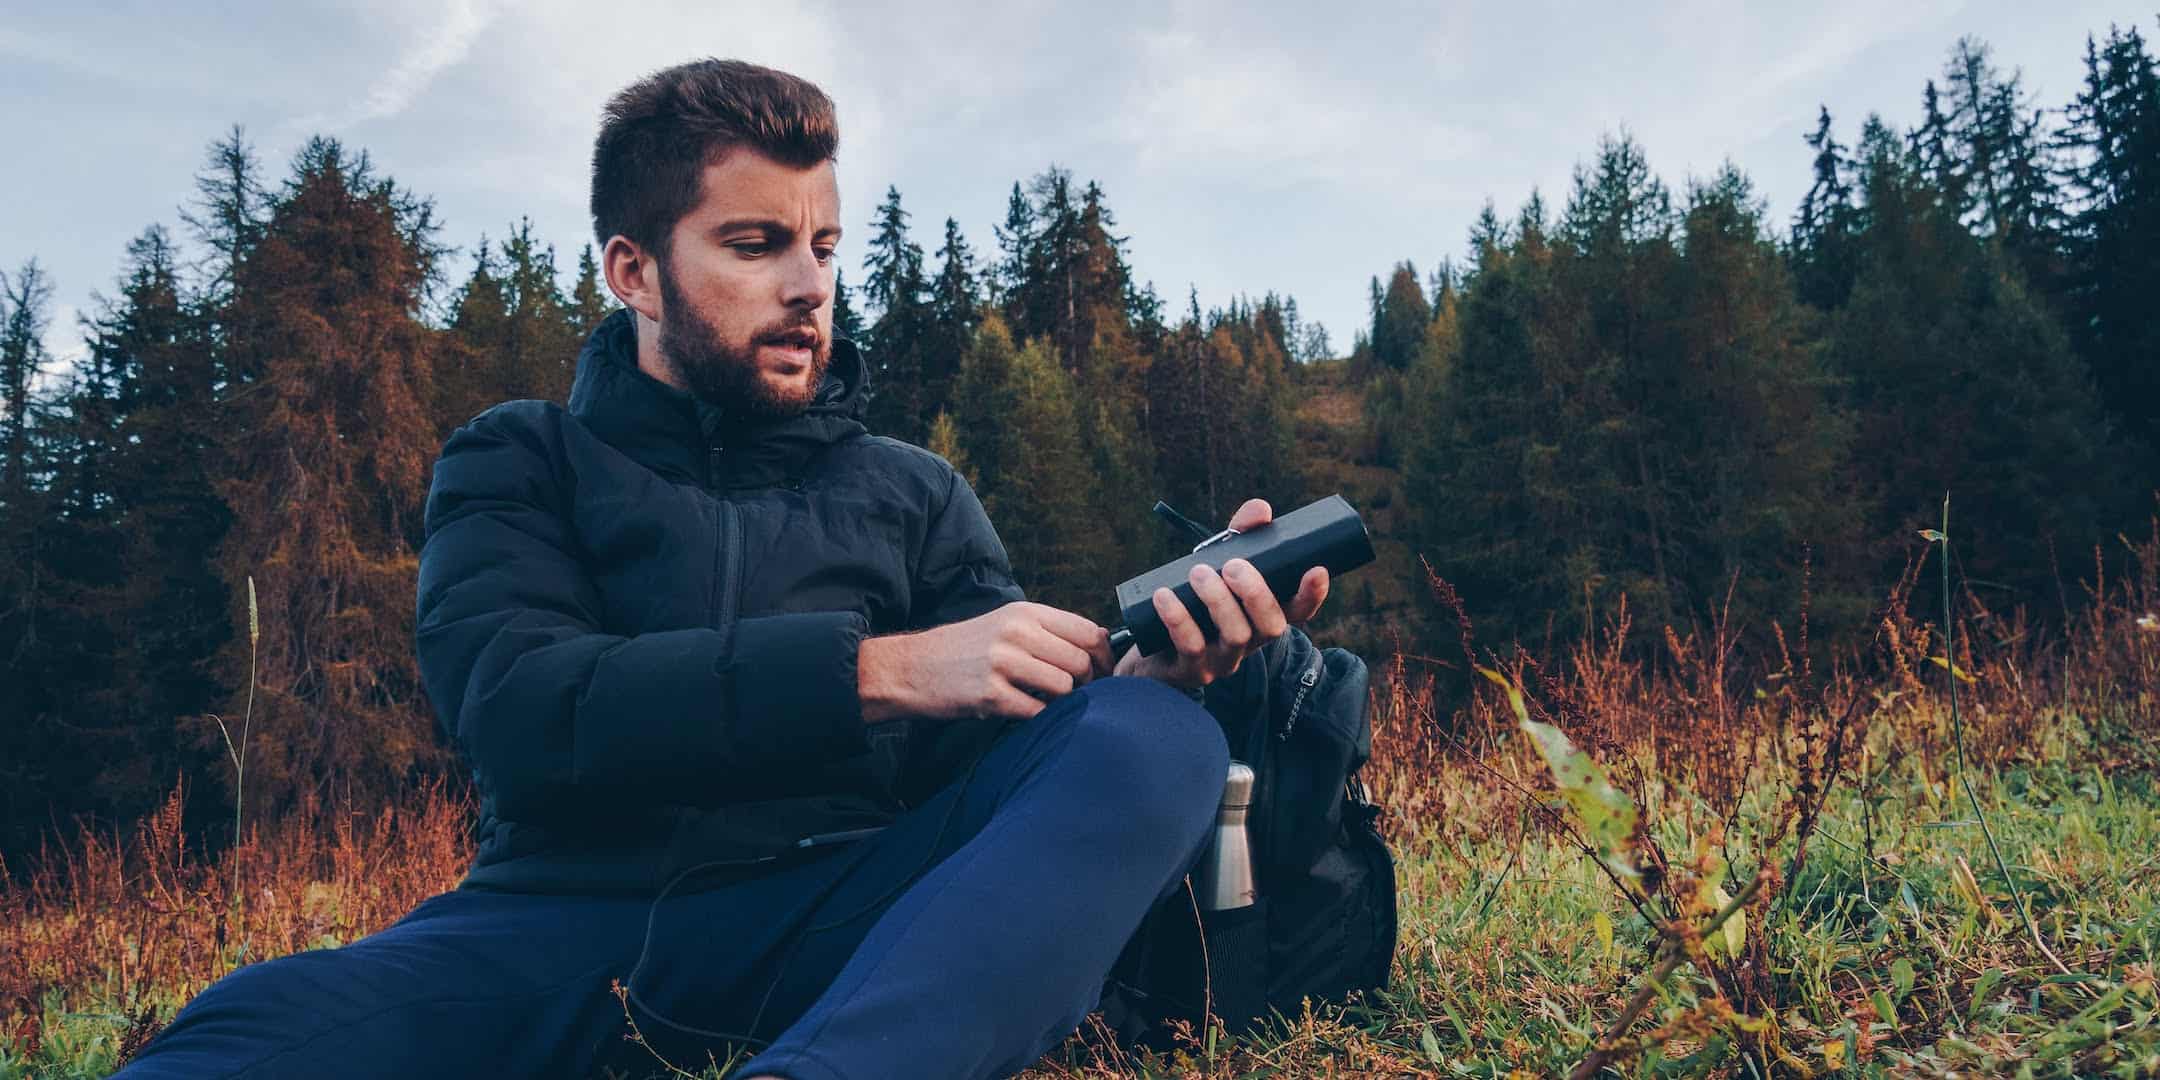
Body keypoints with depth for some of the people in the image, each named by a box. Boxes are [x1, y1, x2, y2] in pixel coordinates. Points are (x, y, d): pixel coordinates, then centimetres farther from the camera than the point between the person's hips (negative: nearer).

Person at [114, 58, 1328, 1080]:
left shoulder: (915, 493, 19)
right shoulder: (521, 464, 13)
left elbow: (999, 741, 9)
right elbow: (517, 709, -7)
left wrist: (1157, 663, -14)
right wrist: (877, 668, -17)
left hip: (842, 921, 2)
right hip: (571, 921, -1)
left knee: (1154, 739, -25)